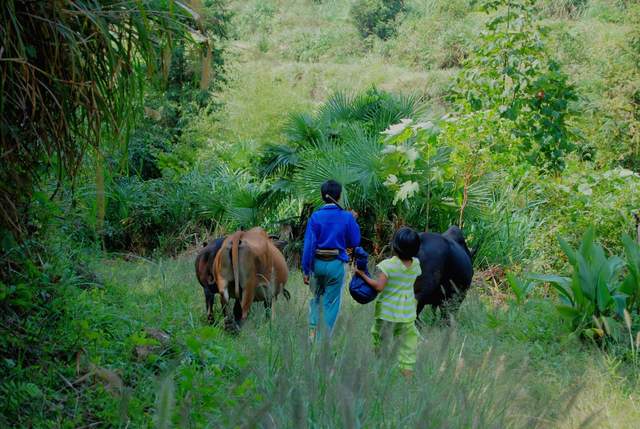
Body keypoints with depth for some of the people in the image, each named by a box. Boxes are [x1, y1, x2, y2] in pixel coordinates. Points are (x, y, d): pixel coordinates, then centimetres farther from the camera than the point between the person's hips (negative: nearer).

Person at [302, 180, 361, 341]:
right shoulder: (347, 217, -7)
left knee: (316, 297, 24)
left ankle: (312, 329, 11)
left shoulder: (315, 217, -6)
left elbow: (308, 245, -8)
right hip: (336, 265, -1)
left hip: (317, 263, 1)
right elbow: (354, 242, 3)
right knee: (331, 303, 9)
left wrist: (306, 270, -3)